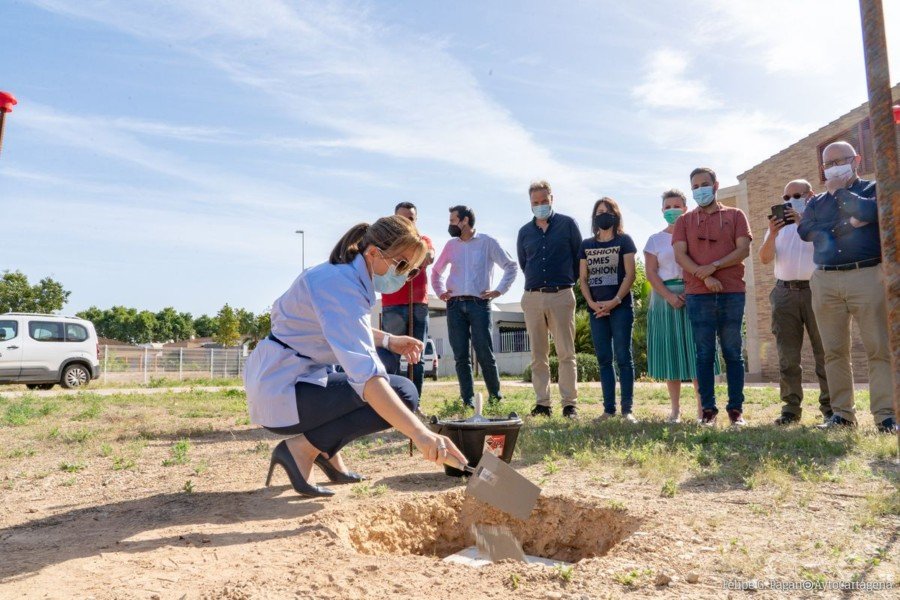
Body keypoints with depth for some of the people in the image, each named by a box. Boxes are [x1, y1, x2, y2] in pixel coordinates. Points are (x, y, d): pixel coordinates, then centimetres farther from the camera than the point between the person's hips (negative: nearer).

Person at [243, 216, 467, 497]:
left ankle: (328, 450, 12)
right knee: (403, 393, -15)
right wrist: (421, 434, -43)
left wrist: (388, 340, 6)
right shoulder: (341, 285, -24)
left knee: (387, 358, 16)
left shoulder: (346, 274, 6)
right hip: (281, 393, -10)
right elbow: (365, 374, -35)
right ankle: (301, 449, -8)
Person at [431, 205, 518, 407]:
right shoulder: (451, 245, 14)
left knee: (485, 354, -6)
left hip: (479, 304, -4)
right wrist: (440, 292, 13)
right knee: (460, 356, 2)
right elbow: (436, 271, 26)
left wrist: (499, 290, -3)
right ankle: (468, 399, 8)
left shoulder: (487, 242, 3)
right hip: (454, 305, 4)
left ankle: (495, 395, 12)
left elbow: (510, 266, 5)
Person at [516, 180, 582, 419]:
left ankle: (570, 404, 2)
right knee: (538, 355, 5)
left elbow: (578, 257, 7)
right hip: (532, 298, 3)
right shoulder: (524, 232, 12)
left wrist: (568, 281, 10)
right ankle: (542, 403, 11)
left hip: (562, 295, -3)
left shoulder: (567, 224, 4)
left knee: (566, 353, -3)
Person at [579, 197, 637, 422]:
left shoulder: (624, 241, 3)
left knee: (623, 357, -4)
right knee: (604, 359, 6)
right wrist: (591, 303, -5)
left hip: (620, 306, -4)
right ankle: (609, 408, 10)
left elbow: (629, 274, -5)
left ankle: (627, 409, -1)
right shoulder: (587, 245, 13)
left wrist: (615, 301, -14)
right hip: (596, 309, 4)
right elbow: (582, 278, 10)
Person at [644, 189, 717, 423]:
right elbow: (651, 273, 2)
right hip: (665, 298, 1)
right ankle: (675, 409, 9)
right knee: (670, 353, 2)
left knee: (695, 351, -4)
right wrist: (669, 296, -12)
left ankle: (702, 409, 0)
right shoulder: (655, 240, 11)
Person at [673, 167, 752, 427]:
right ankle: (708, 410, 4)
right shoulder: (685, 221, 13)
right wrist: (704, 276, -13)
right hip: (698, 295, 0)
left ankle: (736, 410, 7)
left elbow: (743, 250, 1)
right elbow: (680, 255, 1)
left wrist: (714, 266, -12)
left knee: (733, 352, 2)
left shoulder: (735, 215, 13)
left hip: (732, 292, 0)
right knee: (704, 353, 0)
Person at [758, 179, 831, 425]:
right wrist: (772, 234, -9)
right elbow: (764, 259, 7)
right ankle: (791, 407, 6)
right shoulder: (779, 223, 18)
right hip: (785, 292, 3)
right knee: (788, 356, 2)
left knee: (824, 351, -2)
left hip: (815, 290, -3)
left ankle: (830, 406, 4)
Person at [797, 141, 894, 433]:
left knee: (879, 349, -8)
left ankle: (885, 414, -6)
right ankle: (842, 413, 9)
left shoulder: (873, 189, 11)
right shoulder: (816, 202, 20)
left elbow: (866, 212, -11)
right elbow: (804, 230, 1)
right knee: (834, 351, 3)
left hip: (867, 276, -3)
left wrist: (839, 190, 2)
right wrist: (846, 224, -6)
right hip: (825, 281, 3)